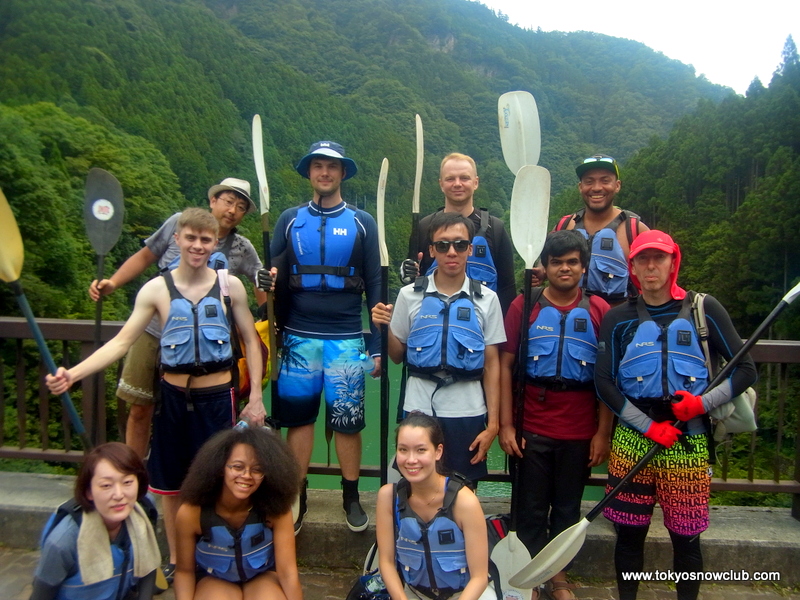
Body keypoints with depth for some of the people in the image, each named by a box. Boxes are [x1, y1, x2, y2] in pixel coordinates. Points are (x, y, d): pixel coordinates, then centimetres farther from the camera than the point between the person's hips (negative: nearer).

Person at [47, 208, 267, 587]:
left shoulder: (230, 286, -3)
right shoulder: (156, 290, -3)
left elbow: (251, 340, 3)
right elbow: (122, 342, -7)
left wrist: (256, 397, 0)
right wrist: (73, 374, -20)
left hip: (216, 396, -1)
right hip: (173, 396, 1)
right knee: (170, 483, 14)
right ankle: (175, 561, 35)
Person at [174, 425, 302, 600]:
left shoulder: (276, 508, -26)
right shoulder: (191, 512, -25)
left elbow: (287, 572, -22)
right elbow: (184, 571, -11)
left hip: (263, 576, 0)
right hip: (213, 579, 0)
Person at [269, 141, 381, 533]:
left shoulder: (362, 223, 6)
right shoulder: (290, 220, 9)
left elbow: (374, 284, 5)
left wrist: (378, 343, 0)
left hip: (346, 339, -1)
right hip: (299, 337, 1)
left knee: (348, 421, 3)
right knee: (298, 418, 6)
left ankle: (351, 497, 21)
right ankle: (296, 498, 20)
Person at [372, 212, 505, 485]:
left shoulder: (486, 299, 1)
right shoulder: (410, 295, 1)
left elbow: (492, 364, 2)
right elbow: (397, 356, 9)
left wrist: (493, 423, -1)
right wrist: (386, 326, -10)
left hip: (467, 411, 0)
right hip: (419, 409, 0)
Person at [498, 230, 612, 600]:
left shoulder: (599, 310, 1)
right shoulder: (524, 306, -1)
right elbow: (505, 365, -1)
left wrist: (603, 432, -2)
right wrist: (505, 425, -6)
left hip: (581, 430, 1)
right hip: (533, 427, -1)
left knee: (568, 507, 14)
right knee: (532, 508, 9)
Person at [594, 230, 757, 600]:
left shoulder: (704, 310, 2)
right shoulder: (618, 319, 4)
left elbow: (745, 370, 4)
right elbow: (604, 382, 0)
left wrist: (704, 403, -12)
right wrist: (648, 427, -9)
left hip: (688, 439, -1)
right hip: (632, 437, 1)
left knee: (686, 537, 6)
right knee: (629, 532, 8)